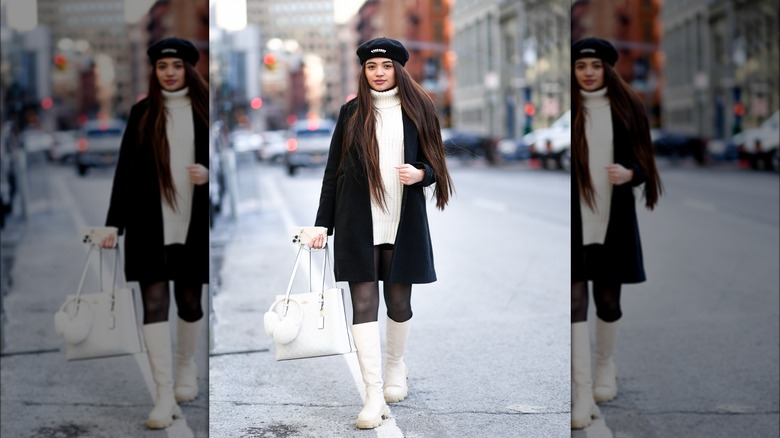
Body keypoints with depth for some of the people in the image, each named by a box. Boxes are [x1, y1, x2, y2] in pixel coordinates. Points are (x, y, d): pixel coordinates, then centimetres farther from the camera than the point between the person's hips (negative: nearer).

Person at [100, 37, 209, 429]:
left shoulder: (203, 110, 3)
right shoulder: (142, 113, 4)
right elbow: (126, 170, 3)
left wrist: (208, 174, -13)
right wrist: (114, 224, -2)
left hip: (193, 224, 0)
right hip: (150, 224, 0)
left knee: (189, 300, 12)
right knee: (154, 303, -7)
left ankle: (186, 368, 37)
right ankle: (165, 395, -7)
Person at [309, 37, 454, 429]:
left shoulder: (417, 109, 6)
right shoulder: (351, 112, 7)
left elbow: (434, 163, 11)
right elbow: (333, 171, 7)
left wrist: (420, 174, -13)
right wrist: (323, 224, 3)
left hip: (403, 221, 1)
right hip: (358, 222, 0)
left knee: (398, 301, 10)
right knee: (363, 304, -7)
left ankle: (396, 369, 35)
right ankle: (375, 396, -7)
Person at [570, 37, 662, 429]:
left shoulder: (626, 107, 3)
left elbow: (643, 159, 6)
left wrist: (629, 173, -15)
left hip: (614, 220, 2)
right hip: (574, 220, -1)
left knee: (608, 299, 12)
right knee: (576, 301, -8)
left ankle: (605, 368, 36)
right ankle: (583, 393, -8)